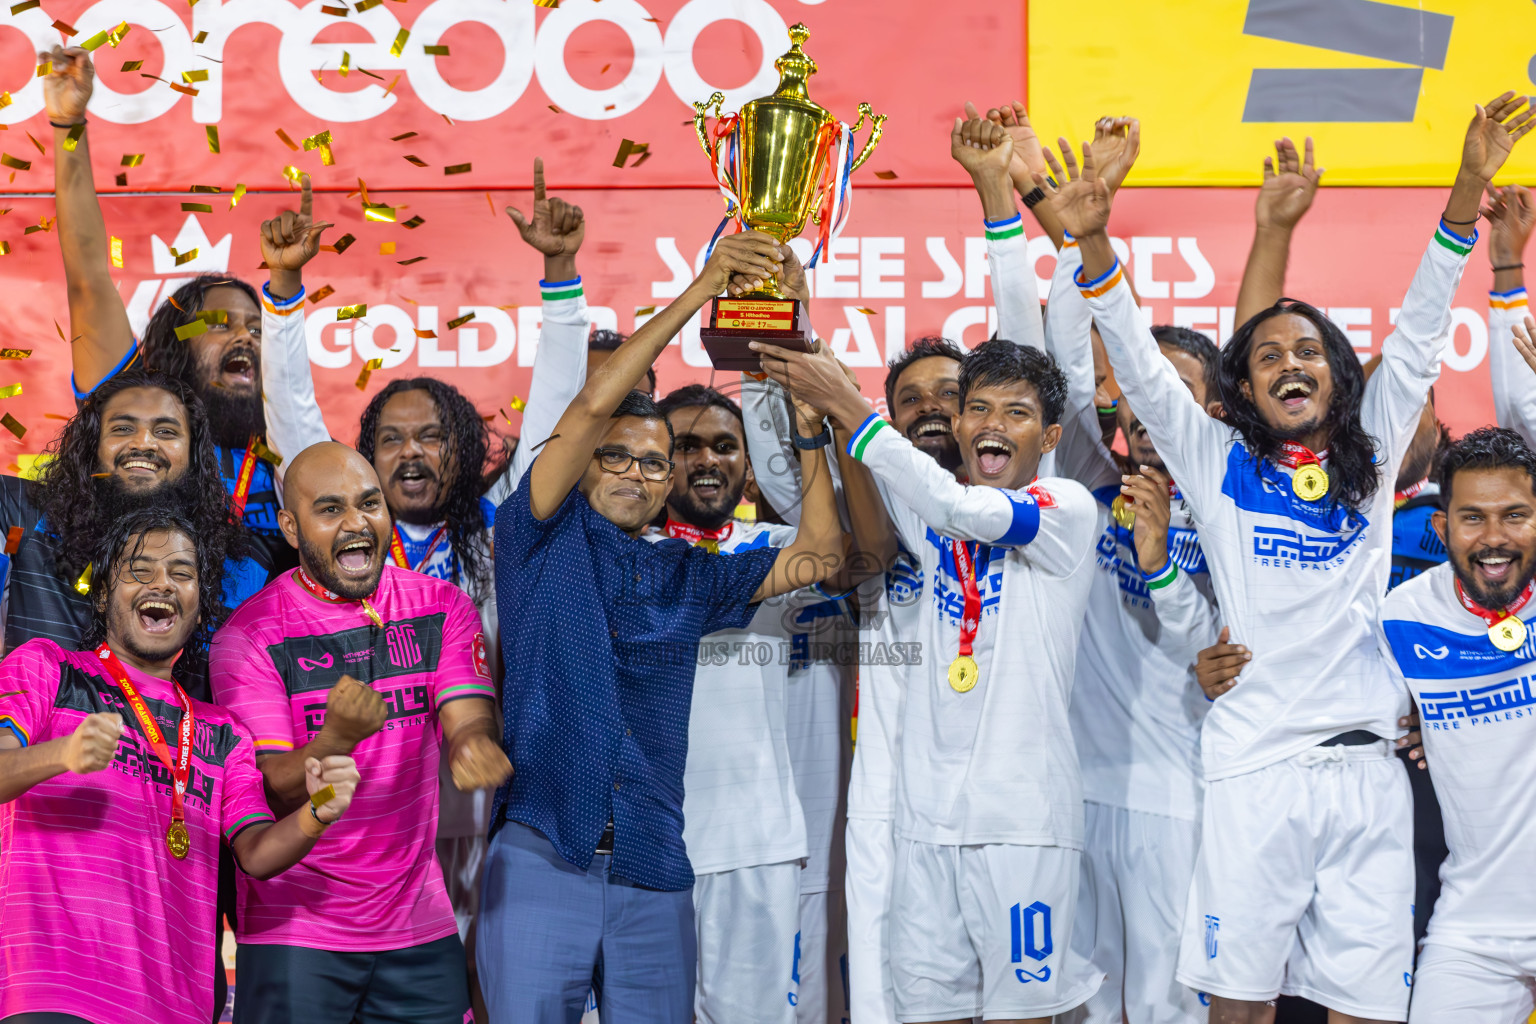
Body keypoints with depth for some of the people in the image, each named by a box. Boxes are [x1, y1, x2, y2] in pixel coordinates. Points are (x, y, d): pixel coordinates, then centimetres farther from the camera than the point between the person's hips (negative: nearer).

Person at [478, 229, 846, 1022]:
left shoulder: (686, 575, 15)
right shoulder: (543, 540, 5)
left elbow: (820, 554, 8)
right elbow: (591, 407, -6)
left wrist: (806, 428, -1)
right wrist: (700, 289, -9)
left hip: (653, 874, 4)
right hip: (541, 858, -4)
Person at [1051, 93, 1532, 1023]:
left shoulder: (1372, 458, 13)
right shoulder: (1220, 465, 8)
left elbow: (1420, 334, 7)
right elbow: (1138, 362, 0)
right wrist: (1093, 245, -14)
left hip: (1367, 769, 2)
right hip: (1255, 767, -2)